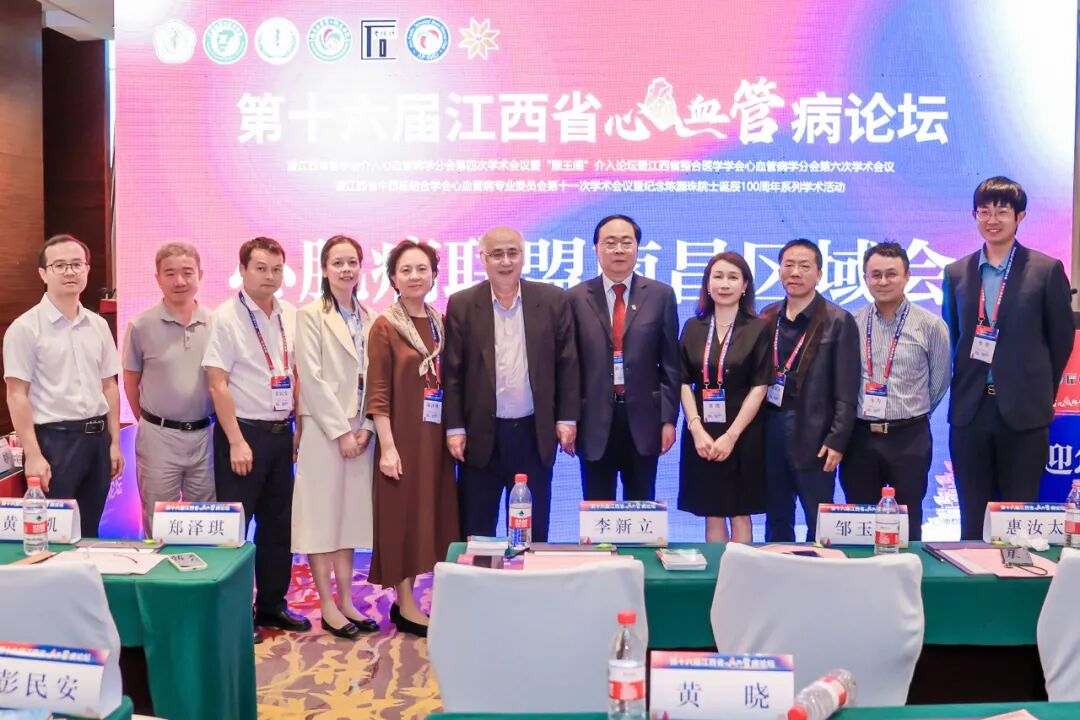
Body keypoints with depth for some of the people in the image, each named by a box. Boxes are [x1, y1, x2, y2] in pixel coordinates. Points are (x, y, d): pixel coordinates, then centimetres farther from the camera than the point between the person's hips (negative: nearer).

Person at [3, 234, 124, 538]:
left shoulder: (98, 325, 9)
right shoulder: (25, 327, -7)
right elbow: (17, 395, -9)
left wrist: (114, 442, 9)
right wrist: (33, 455, -14)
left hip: (97, 437, 5)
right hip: (53, 439, -5)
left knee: (89, 531, 14)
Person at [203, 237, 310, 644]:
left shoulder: (290, 316, 6)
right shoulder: (226, 317, -10)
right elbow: (218, 384, -12)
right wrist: (236, 441, -15)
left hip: (281, 432, 6)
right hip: (242, 432, -6)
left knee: (279, 523, 13)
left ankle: (272, 604, 28)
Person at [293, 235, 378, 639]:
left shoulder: (369, 319, 10)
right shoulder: (311, 316, -4)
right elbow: (312, 378, -10)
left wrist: (366, 427, -4)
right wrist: (341, 431, -12)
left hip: (359, 430, 5)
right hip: (323, 430, -5)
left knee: (350, 513, 10)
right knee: (322, 514, 0)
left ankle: (346, 602, 19)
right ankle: (328, 607, 9)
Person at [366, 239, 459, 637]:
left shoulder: (441, 323, 8)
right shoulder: (385, 327, -7)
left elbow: (450, 382, 12)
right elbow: (377, 394, -10)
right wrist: (387, 447, -15)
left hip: (436, 438, 6)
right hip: (403, 439, -6)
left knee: (430, 515, 11)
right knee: (401, 516, 3)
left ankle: (408, 599, 24)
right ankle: (406, 605, 14)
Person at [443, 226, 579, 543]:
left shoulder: (552, 300, 2)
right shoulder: (462, 304, 1)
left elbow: (566, 363, 4)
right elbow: (453, 371, 0)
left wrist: (567, 419, 1)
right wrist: (454, 428, -3)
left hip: (535, 433, 1)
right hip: (481, 434, 0)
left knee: (533, 533, 9)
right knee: (476, 533, 8)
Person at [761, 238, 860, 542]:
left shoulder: (838, 321, -4)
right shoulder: (768, 317, 9)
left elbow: (845, 390, -7)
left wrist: (836, 441, -12)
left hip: (813, 433, -4)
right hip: (770, 429, 4)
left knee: (819, 523, 5)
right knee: (776, 521, 14)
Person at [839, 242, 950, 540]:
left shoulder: (931, 325, -3)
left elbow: (939, 381, 6)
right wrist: (863, 416, 10)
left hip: (909, 438, -2)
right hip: (859, 437, 2)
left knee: (908, 527, 8)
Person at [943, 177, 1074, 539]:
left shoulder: (1047, 270, -1)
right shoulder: (956, 273, 7)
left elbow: (1061, 339, 5)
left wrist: (1041, 392, 8)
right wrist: (962, 387, 9)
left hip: (1023, 412, -2)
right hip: (969, 411, 3)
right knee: (972, 519, 9)